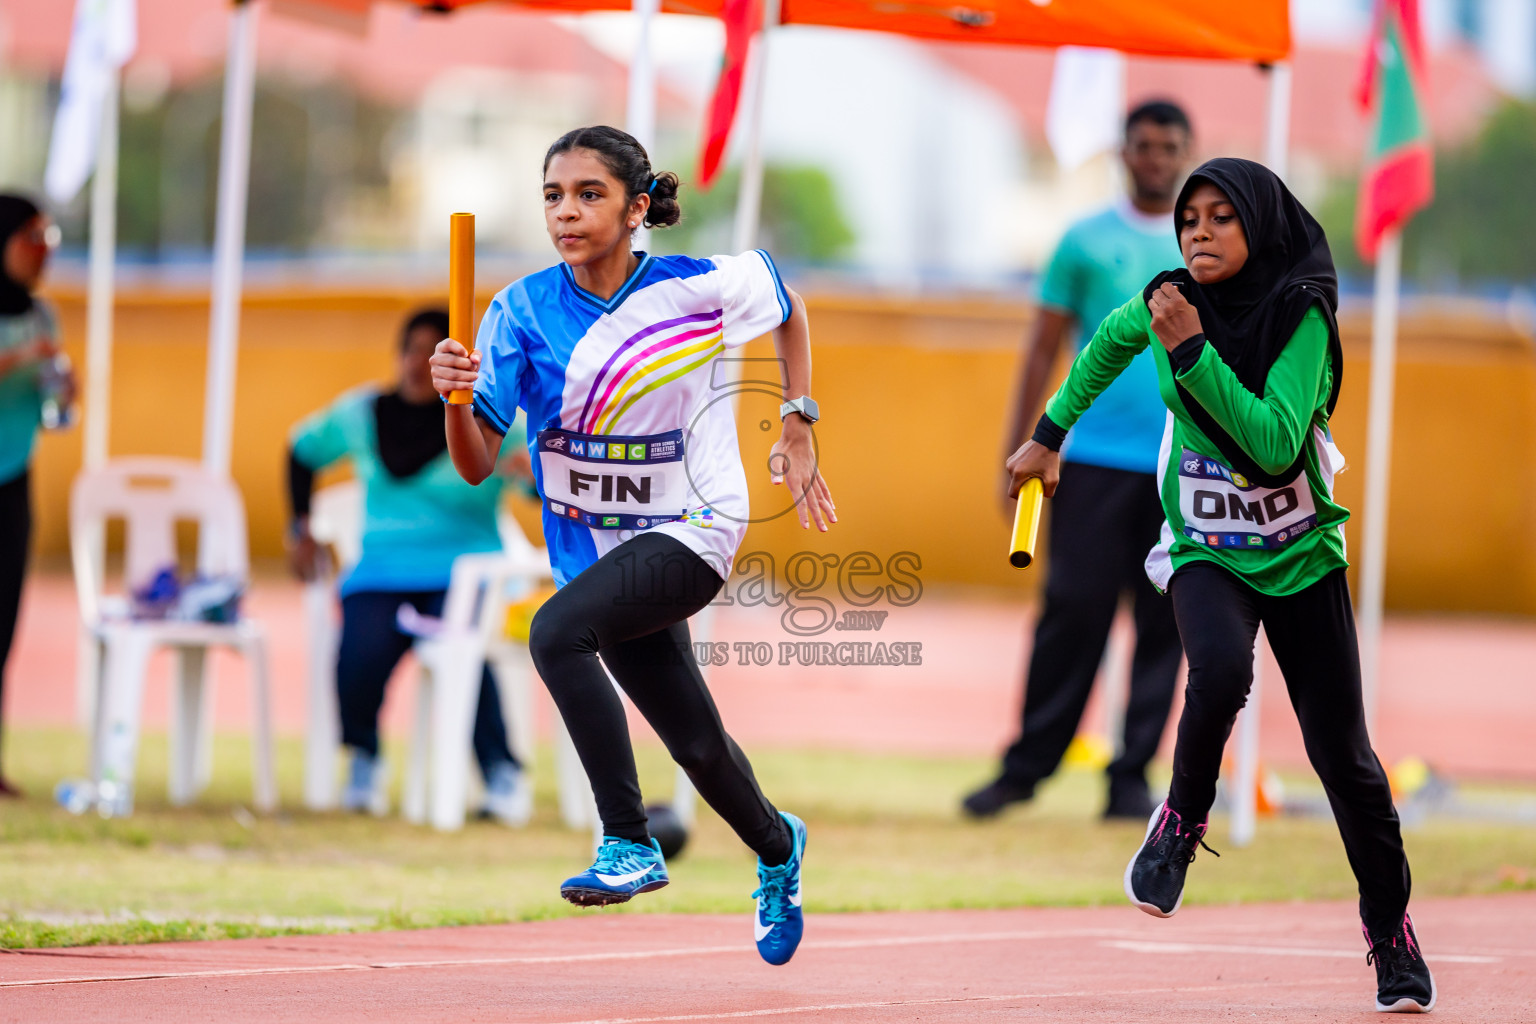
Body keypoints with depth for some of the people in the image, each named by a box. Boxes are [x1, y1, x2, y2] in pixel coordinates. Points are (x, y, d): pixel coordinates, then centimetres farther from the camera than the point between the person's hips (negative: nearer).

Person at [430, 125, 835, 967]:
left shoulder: (703, 290, -15)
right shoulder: (523, 312, -10)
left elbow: (789, 308, 9)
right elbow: (477, 463, -15)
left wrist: (797, 430, 4)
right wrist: (456, 400, -35)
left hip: (693, 529, -4)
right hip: (598, 543, 4)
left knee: (558, 630, -31)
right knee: (695, 745, 16)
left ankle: (630, 843, -25)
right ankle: (777, 849, 48)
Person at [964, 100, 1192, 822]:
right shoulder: (1084, 242, 7)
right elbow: (1043, 353, 9)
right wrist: (1016, 456, 5)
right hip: (1094, 459, -1)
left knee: (1164, 621, 0)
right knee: (1073, 609, -5)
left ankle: (1133, 776, 5)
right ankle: (1027, 767, 3)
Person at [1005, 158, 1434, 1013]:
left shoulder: (1302, 317, -19)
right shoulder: (1167, 304, -8)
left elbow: (1273, 444, -31)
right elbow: (1113, 340, 17)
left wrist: (1191, 351, -34)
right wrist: (1051, 432, 19)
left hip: (1303, 556, -1)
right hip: (1207, 552, 1)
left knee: (1342, 751, 1)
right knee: (1221, 673, -32)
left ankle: (1391, 926, 21)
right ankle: (1183, 819, -6)